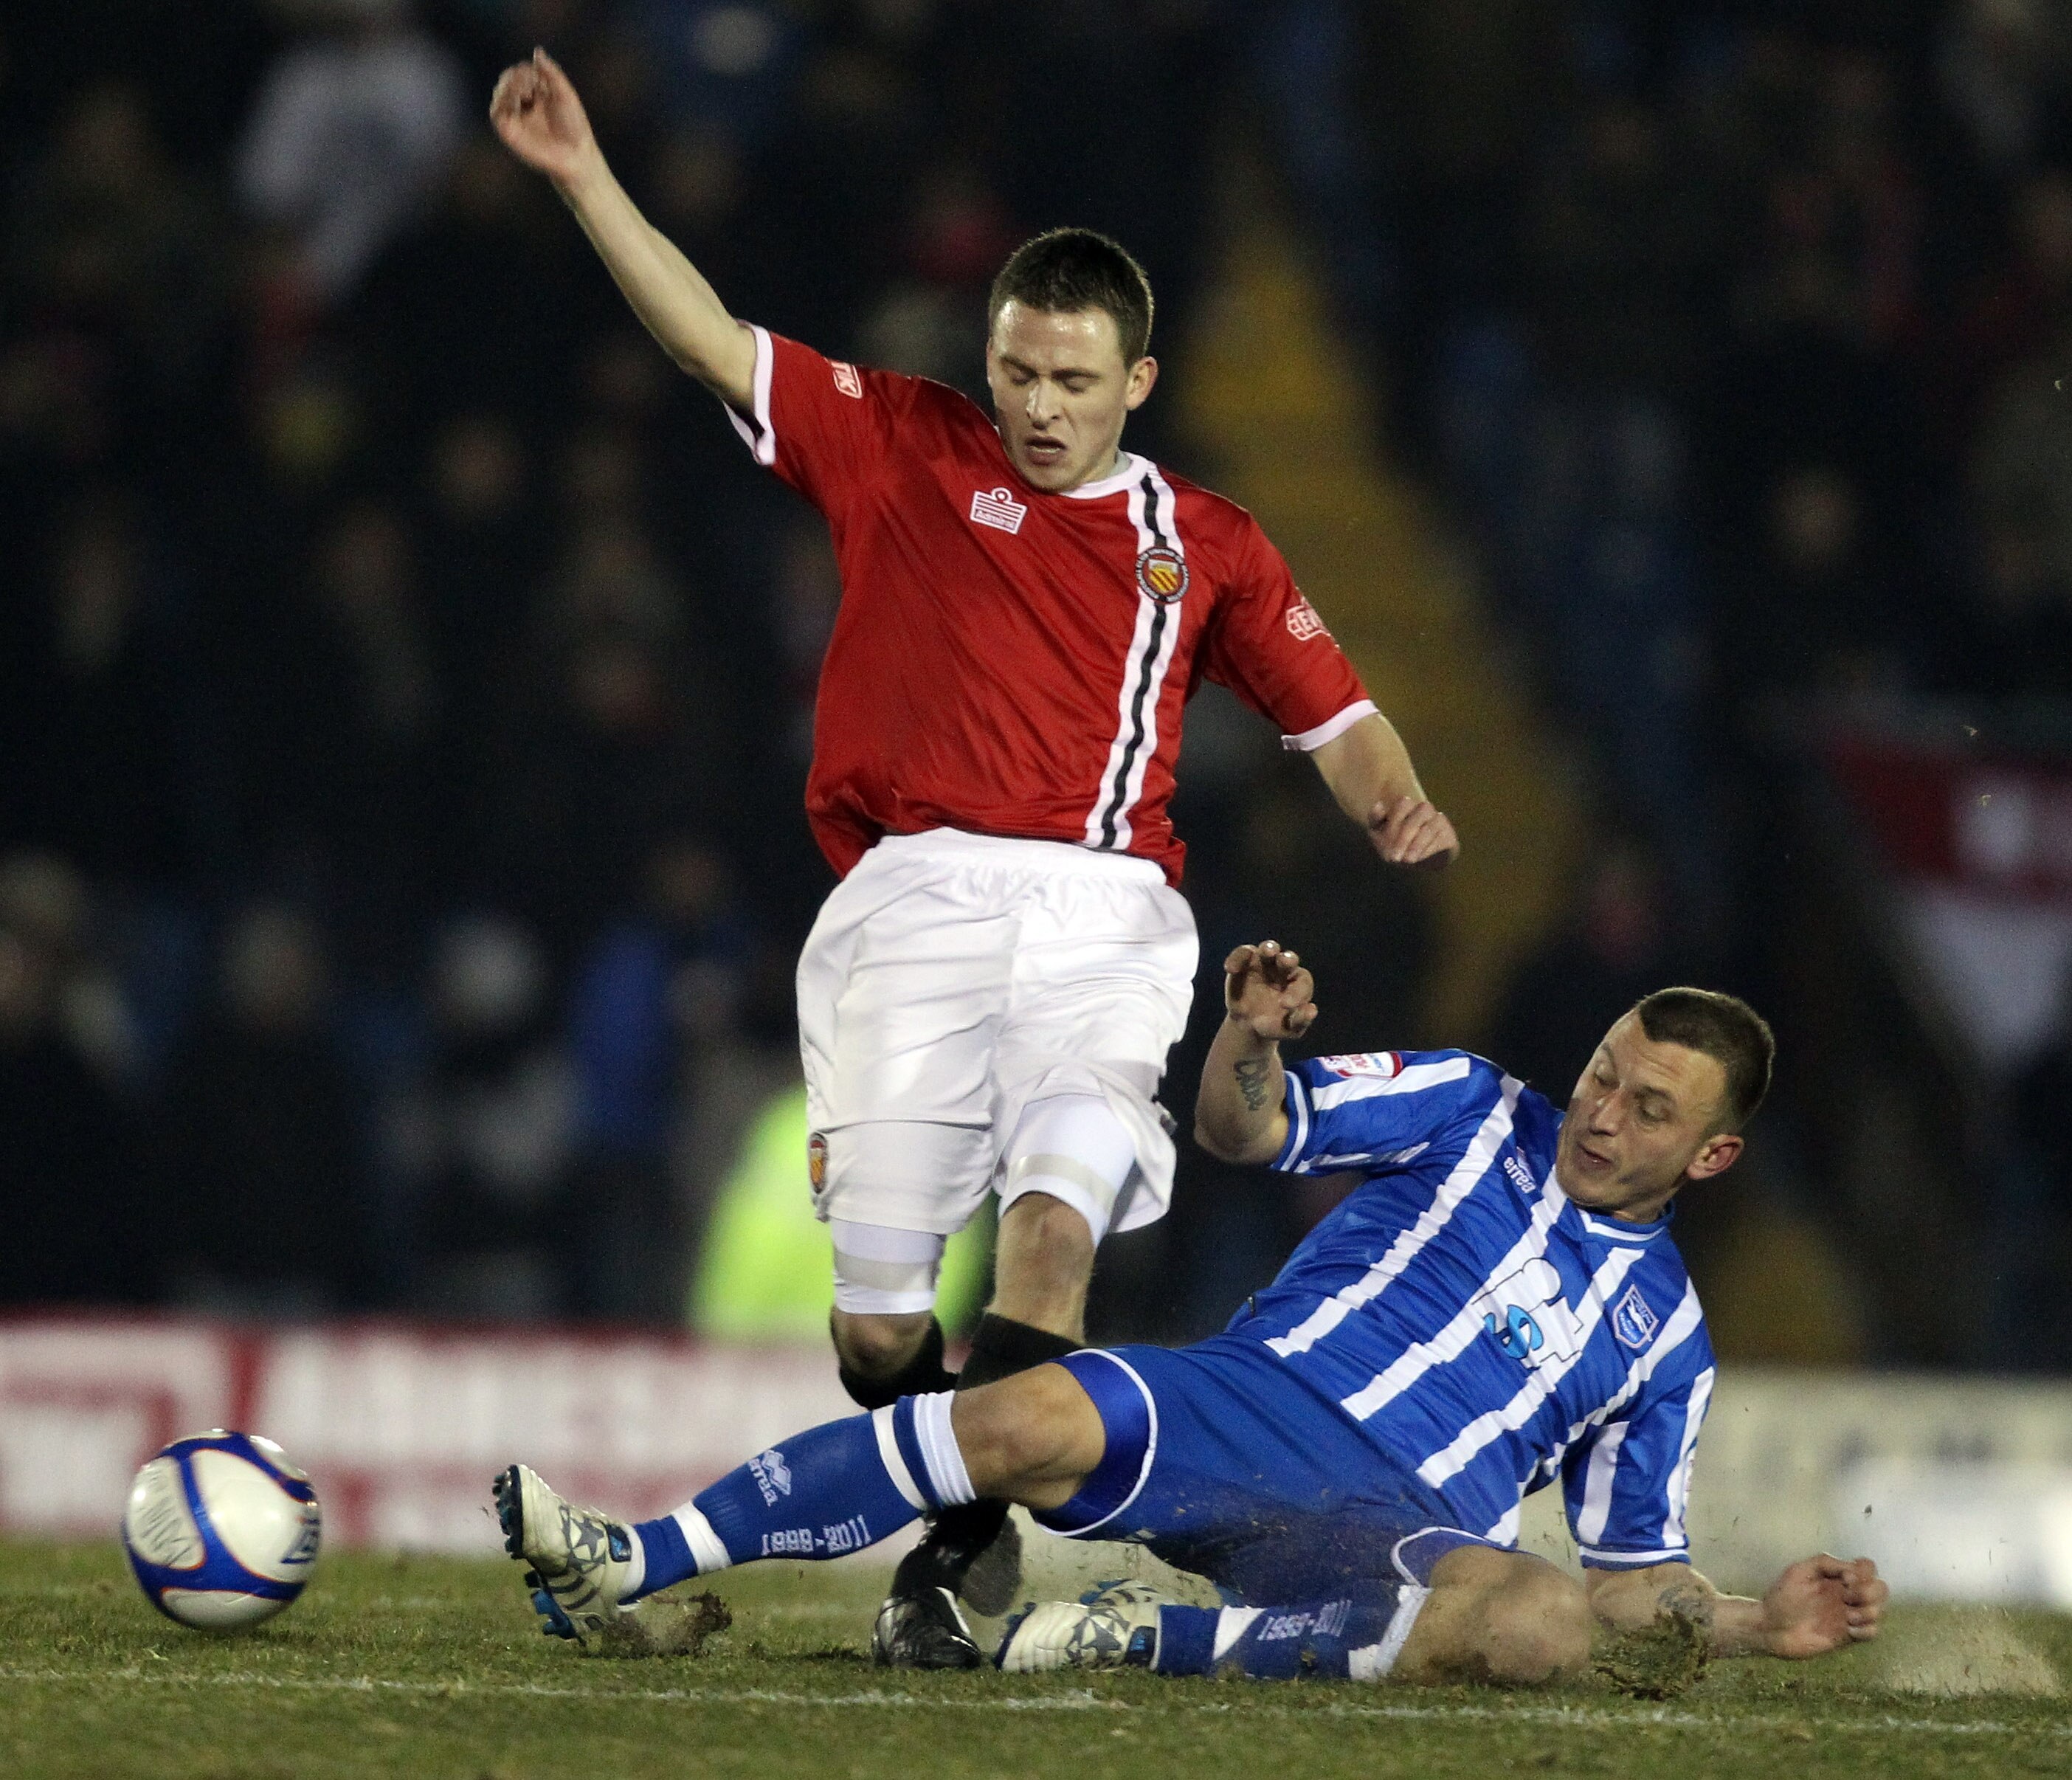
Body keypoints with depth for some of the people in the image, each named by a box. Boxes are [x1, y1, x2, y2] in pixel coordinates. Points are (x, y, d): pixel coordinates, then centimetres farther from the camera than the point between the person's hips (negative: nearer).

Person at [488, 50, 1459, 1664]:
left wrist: (1398, 807, -2)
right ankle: (957, 1533, 15)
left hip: (1104, 917, 0)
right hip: (916, 893, 0)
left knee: (1055, 1219, -22)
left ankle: (945, 1567, -18)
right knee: (877, 1289, -9)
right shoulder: (903, 451, 14)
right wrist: (586, 179, 4)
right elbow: (715, 342, 11)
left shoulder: (1206, 547, 17)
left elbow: (1331, 709, 19)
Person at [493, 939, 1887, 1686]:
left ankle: (1156, 1638, -30)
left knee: (1543, 1627, -35)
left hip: (1405, 1521, 0)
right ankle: (626, 1572, -34)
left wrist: (1758, 1622, 3)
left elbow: (1633, 1578, 22)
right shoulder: (1476, 1116, 17)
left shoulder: (1665, 1336, 20)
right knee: (1028, 1419, -31)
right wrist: (1255, 1038, -12)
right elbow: (1244, 1129, 10)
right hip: (1248, 1405, 0)